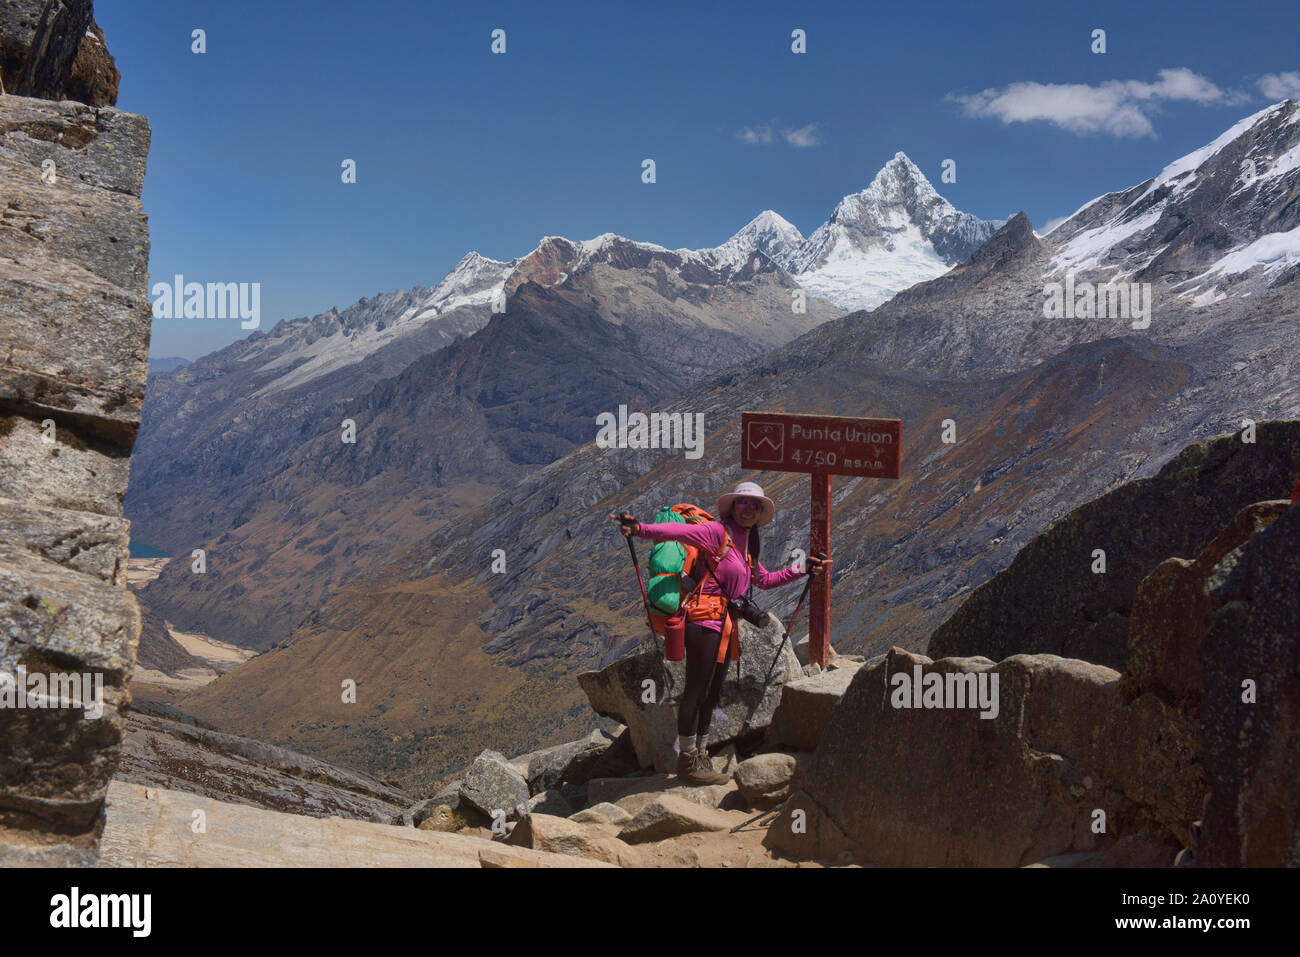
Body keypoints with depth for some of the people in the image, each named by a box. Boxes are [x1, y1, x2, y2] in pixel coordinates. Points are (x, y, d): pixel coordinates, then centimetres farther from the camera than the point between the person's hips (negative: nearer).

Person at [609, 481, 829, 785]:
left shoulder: (747, 547, 20)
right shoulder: (718, 532, -6)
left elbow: (765, 580, 34)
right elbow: (681, 531, -21)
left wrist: (802, 569, 34)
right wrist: (641, 529, -37)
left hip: (726, 624, 9)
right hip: (706, 620, -9)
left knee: (711, 694, 14)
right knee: (696, 691, -5)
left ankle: (697, 756, 23)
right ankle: (688, 760, 2)